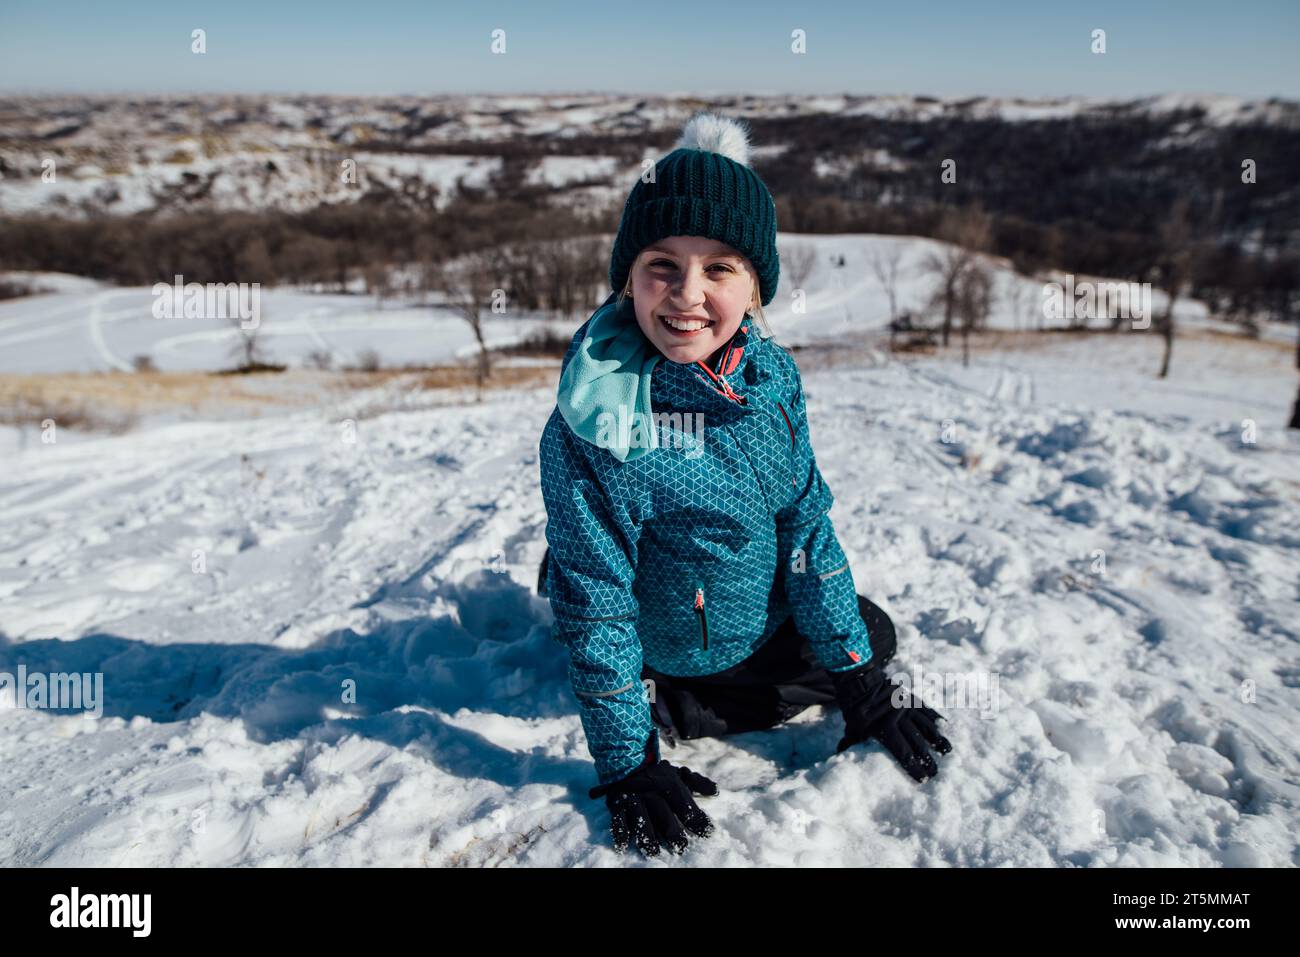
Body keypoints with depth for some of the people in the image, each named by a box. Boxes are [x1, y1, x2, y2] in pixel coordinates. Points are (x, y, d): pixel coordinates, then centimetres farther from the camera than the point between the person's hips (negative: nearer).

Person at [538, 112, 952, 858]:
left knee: (874, 639, 20)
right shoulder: (595, 420, -33)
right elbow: (593, 598, -24)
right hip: (675, 653, -5)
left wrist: (862, 686, -4)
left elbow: (808, 523, -8)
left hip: (771, 619, 6)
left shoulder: (771, 375, -15)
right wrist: (627, 765, -21)